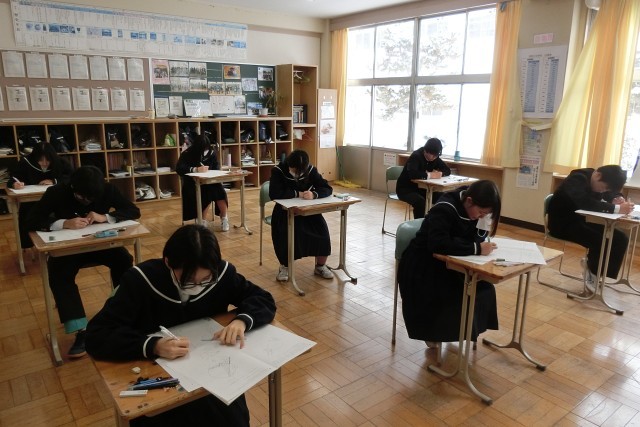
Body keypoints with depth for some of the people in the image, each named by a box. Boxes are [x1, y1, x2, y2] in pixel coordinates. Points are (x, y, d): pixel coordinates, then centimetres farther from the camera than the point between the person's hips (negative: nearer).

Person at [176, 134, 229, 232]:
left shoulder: (211, 152, -1)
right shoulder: (187, 154, -11)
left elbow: (216, 167, 3)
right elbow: (179, 169, -23)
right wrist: (196, 169, -34)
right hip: (192, 184, -3)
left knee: (220, 190, -26)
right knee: (207, 194, -32)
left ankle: (224, 219, -10)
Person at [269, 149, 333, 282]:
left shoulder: (311, 170, -7)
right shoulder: (278, 171, -15)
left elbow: (328, 189, -11)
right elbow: (274, 194, -28)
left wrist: (314, 194, -32)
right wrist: (297, 194, -27)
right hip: (285, 210, -2)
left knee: (322, 230, -21)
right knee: (285, 233, -32)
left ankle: (320, 266, 2)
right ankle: (284, 266, -5)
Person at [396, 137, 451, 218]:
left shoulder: (435, 158, 1)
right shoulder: (416, 156, -20)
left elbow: (448, 170, 5)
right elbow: (412, 173, -38)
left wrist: (440, 173, -17)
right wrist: (429, 175, -33)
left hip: (421, 188, 7)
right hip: (405, 189, -7)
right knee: (420, 202, -35)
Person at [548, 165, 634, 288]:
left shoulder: (598, 181, 2)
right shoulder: (577, 179, -23)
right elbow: (586, 203, -39)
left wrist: (617, 199, -11)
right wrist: (617, 208, -41)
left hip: (582, 221, 9)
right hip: (563, 223, -8)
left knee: (620, 238, -5)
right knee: (600, 240, -26)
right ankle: (592, 271, 1)